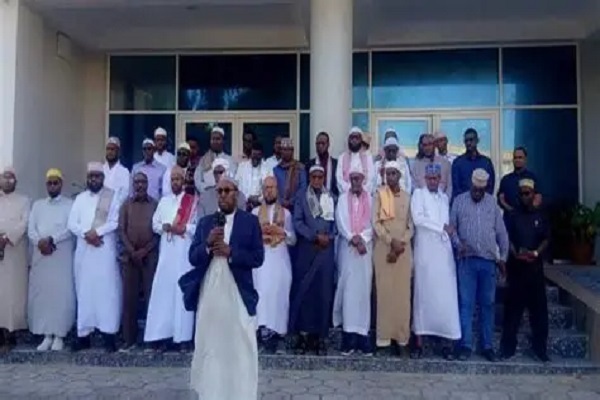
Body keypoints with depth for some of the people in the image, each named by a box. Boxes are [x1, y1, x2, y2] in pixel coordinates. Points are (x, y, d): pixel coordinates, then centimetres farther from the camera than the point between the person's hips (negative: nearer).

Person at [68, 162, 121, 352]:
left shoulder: (112, 196, 4)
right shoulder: (80, 198, 15)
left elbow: (115, 222, -5)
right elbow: (71, 223, 7)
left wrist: (97, 231, -16)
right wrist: (86, 234, -10)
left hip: (105, 249, -4)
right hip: (83, 250, 4)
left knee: (107, 289, -5)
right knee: (84, 291, 6)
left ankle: (108, 334, -2)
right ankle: (83, 333, 12)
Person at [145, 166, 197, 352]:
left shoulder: (192, 201, 4)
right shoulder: (163, 201, 17)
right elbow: (155, 224, 13)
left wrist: (184, 228, -14)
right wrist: (166, 227, -6)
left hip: (185, 251, -3)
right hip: (166, 251, 3)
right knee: (163, 290, 0)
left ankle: (183, 336, 2)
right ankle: (160, 334, 5)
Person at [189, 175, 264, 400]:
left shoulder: (250, 221, 2)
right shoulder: (205, 222, 11)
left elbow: (258, 258, -4)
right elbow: (193, 258, 6)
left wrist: (231, 252, -16)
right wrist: (208, 244, -12)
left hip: (238, 296, -3)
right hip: (209, 296, 3)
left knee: (241, 351, 1)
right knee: (209, 348, 11)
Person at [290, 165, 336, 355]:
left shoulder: (331, 197, 11)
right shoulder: (301, 196, 8)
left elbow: (336, 221, 6)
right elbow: (297, 222, -2)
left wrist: (329, 237, -12)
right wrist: (315, 236, -12)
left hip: (326, 249, 1)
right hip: (306, 248, -1)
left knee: (324, 291, 1)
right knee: (304, 291, -1)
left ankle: (320, 336, 7)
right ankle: (303, 334, 5)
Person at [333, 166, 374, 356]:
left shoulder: (370, 199, 8)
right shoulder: (343, 198, 9)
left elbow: (373, 223, 2)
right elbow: (340, 221, 0)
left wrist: (361, 239, -12)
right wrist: (353, 238, -12)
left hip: (366, 246, 1)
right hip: (347, 246, 0)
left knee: (364, 288, -1)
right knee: (348, 288, -4)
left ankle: (362, 333, 2)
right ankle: (349, 335, -4)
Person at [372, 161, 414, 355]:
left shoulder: (407, 197, 10)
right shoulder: (379, 194, 3)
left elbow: (410, 225, 7)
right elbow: (375, 222, -4)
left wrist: (401, 244, -8)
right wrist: (391, 241, -14)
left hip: (403, 250, 2)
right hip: (383, 248, -2)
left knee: (403, 292, 1)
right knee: (385, 291, -3)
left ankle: (400, 335, 7)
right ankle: (385, 335, 0)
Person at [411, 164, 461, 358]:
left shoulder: (445, 197, 19)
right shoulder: (418, 194, 4)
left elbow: (449, 222, 17)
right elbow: (418, 219, -10)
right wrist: (441, 227, -10)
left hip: (444, 251, 4)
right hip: (425, 251, -4)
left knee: (447, 295, 0)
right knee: (423, 294, -1)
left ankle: (448, 339, 4)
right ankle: (419, 338, 5)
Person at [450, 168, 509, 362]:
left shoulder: (492, 202, 8)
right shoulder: (459, 201, 4)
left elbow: (501, 232, 10)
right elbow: (451, 226, 3)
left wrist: (503, 257, 8)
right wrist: (458, 243, -14)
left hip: (489, 260, 2)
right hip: (467, 260, -1)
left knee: (488, 304, 7)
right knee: (466, 303, -1)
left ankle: (487, 345, 16)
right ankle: (465, 344, 5)